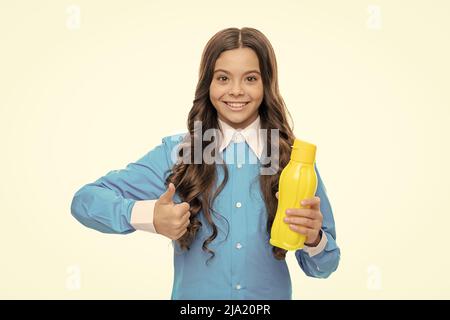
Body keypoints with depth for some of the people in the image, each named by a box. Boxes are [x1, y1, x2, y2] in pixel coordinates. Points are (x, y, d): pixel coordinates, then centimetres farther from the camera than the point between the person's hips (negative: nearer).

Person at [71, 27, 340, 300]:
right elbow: (86, 200, -12)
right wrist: (149, 216, -29)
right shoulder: (176, 152, -10)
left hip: (273, 293, 0)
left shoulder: (292, 158, -9)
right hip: (192, 295, 0)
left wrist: (314, 239, -25)